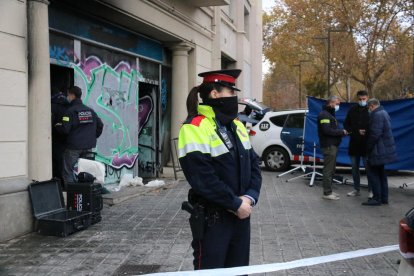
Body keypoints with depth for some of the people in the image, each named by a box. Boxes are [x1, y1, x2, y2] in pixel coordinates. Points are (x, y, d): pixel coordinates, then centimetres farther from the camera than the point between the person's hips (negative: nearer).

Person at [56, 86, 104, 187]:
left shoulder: (70, 111, -10)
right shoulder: (90, 110, 9)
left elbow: (65, 129, -16)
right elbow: (100, 125, 10)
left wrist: (57, 126, 4)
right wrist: (93, 136, 20)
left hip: (73, 148, -6)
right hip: (88, 147, 6)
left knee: (68, 172, 2)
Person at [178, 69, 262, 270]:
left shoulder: (236, 126, 12)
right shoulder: (195, 128, -16)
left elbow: (253, 164, 10)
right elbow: (204, 180, -22)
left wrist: (249, 197, -7)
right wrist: (236, 204, -16)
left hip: (241, 215, 8)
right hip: (212, 219, -7)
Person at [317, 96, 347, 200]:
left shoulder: (330, 114, 22)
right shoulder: (324, 115, -12)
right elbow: (327, 131, -22)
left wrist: (341, 132, 3)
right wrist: (341, 132, -13)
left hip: (332, 145, 11)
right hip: (328, 146, -11)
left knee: (331, 169, 15)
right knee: (328, 169, -7)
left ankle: (329, 191, 22)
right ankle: (327, 193, -4)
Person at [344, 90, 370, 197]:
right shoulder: (352, 110, 7)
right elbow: (346, 125, 11)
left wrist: (367, 133, -19)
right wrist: (356, 132, -4)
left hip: (366, 144, -4)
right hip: (354, 144, 5)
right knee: (355, 168, 11)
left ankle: (371, 190, 7)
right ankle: (356, 189, 21)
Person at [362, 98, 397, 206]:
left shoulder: (377, 115, -18)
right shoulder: (384, 113, 15)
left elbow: (375, 134, -24)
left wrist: (368, 148, -14)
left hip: (378, 151, -10)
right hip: (385, 150, 10)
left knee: (373, 173, -4)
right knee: (381, 173, 17)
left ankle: (377, 199, -1)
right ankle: (384, 198, 23)